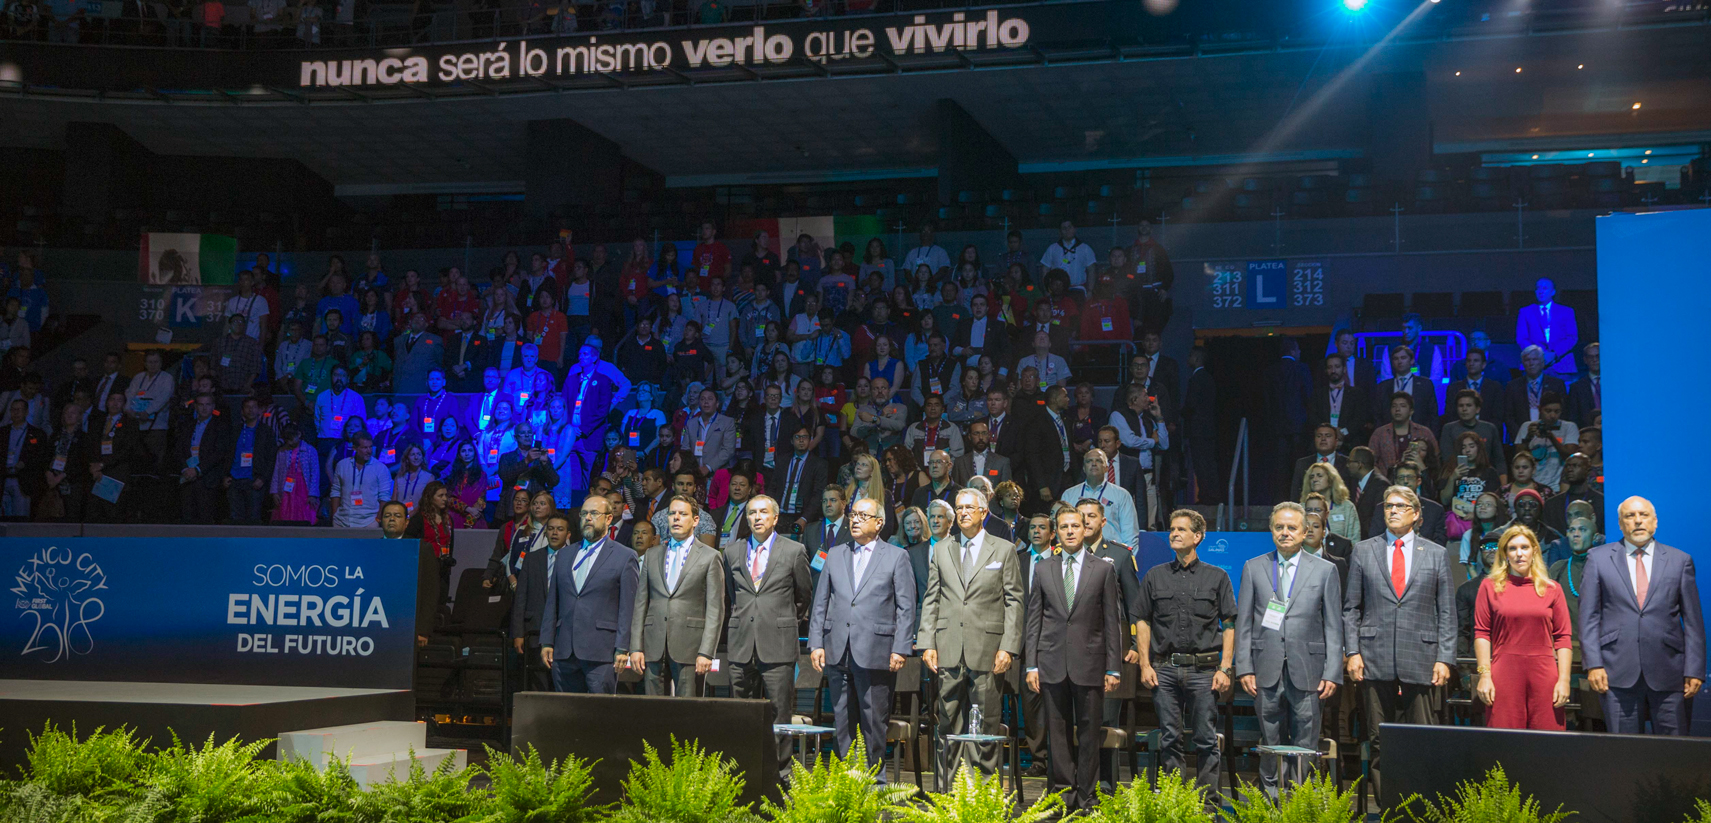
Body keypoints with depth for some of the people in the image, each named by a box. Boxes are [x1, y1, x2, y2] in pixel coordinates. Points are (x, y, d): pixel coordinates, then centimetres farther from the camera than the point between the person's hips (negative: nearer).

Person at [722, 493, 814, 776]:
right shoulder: (733, 551, 11)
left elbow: (804, 596, 13)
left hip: (777, 643, -3)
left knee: (780, 710, -3)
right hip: (741, 644, 3)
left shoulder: (794, 551, 2)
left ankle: (781, 771, 4)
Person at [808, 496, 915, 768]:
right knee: (842, 719, 7)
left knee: (874, 720, 0)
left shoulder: (896, 557, 3)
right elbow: (820, 603, 14)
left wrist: (900, 649, -8)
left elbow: (906, 608, 0)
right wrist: (815, 643, 5)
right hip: (837, 651, 4)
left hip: (875, 652, -4)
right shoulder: (835, 554, 14)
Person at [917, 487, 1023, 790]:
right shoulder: (942, 552, 14)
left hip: (986, 648, -2)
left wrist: (1008, 647, -6)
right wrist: (927, 643, 2)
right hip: (949, 650, 2)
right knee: (949, 724, 5)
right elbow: (930, 601, 12)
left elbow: (1015, 602, 3)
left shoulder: (1004, 550, 6)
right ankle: (945, 790, 10)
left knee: (986, 724, 0)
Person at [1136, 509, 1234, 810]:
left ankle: (1207, 802, 6)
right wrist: (1145, 665, 2)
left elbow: (1229, 626, 5)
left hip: (1203, 669, -1)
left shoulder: (1217, 577, 7)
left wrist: (1225, 669, -4)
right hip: (1164, 669, 2)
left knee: (1206, 740, -1)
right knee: (1170, 738, 5)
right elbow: (1142, 621, 11)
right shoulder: (1155, 576, 10)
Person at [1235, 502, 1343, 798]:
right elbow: (1243, 623, 8)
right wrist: (1244, 668, -1)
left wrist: (1332, 673, -2)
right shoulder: (1253, 568, 9)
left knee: (1306, 743, 0)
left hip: (1307, 670, -1)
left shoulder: (1325, 570, 7)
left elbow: (1333, 626, 5)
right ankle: (1270, 793, 15)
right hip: (1267, 670, 1)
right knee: (1270, 740, 5)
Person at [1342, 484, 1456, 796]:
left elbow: (1447, 612, 8)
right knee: (1379, 740, 2)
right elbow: (1351, 607, 10)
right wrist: (1352, 651, 0)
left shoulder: (1436, 554, 10)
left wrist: (1445, 658, -1)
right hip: (1375, 659, 0)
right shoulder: (1363, 551, 11)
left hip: (1420, 659, 0)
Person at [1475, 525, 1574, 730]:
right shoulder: (1490, 586, 9)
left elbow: (1563, 637, 7)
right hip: (1504, 674, -1)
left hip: (1544, 675, 1)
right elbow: (1481, 633, 5)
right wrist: (1484, 675, -4)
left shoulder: (1552, 589, 11)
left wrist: (1564, 680, -1)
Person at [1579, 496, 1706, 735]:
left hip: (1668, 672, 1)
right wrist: (1593, 664, -4)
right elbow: (1589, 616, 5)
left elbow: (1693, 620, 8)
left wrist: (1694, 670, 1)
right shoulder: (1599, 559, 8)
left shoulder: (1680, 561, 10)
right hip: (1618, 672, 0)